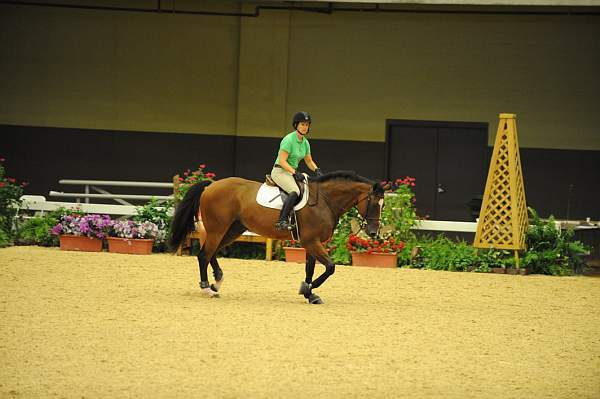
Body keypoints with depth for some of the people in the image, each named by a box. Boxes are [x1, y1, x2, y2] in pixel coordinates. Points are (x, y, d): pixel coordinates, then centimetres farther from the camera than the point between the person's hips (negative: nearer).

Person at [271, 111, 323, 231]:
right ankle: (282, 221, -40)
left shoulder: (305, 142, 10)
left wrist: (317, 170, 1)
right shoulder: (289, 140, -16)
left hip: (292, 172, 9)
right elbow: (282, 161, -20)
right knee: (295, 191, -33)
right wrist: (295, 173, -27)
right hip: (280, 171, -9)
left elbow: (309, 161, 20)